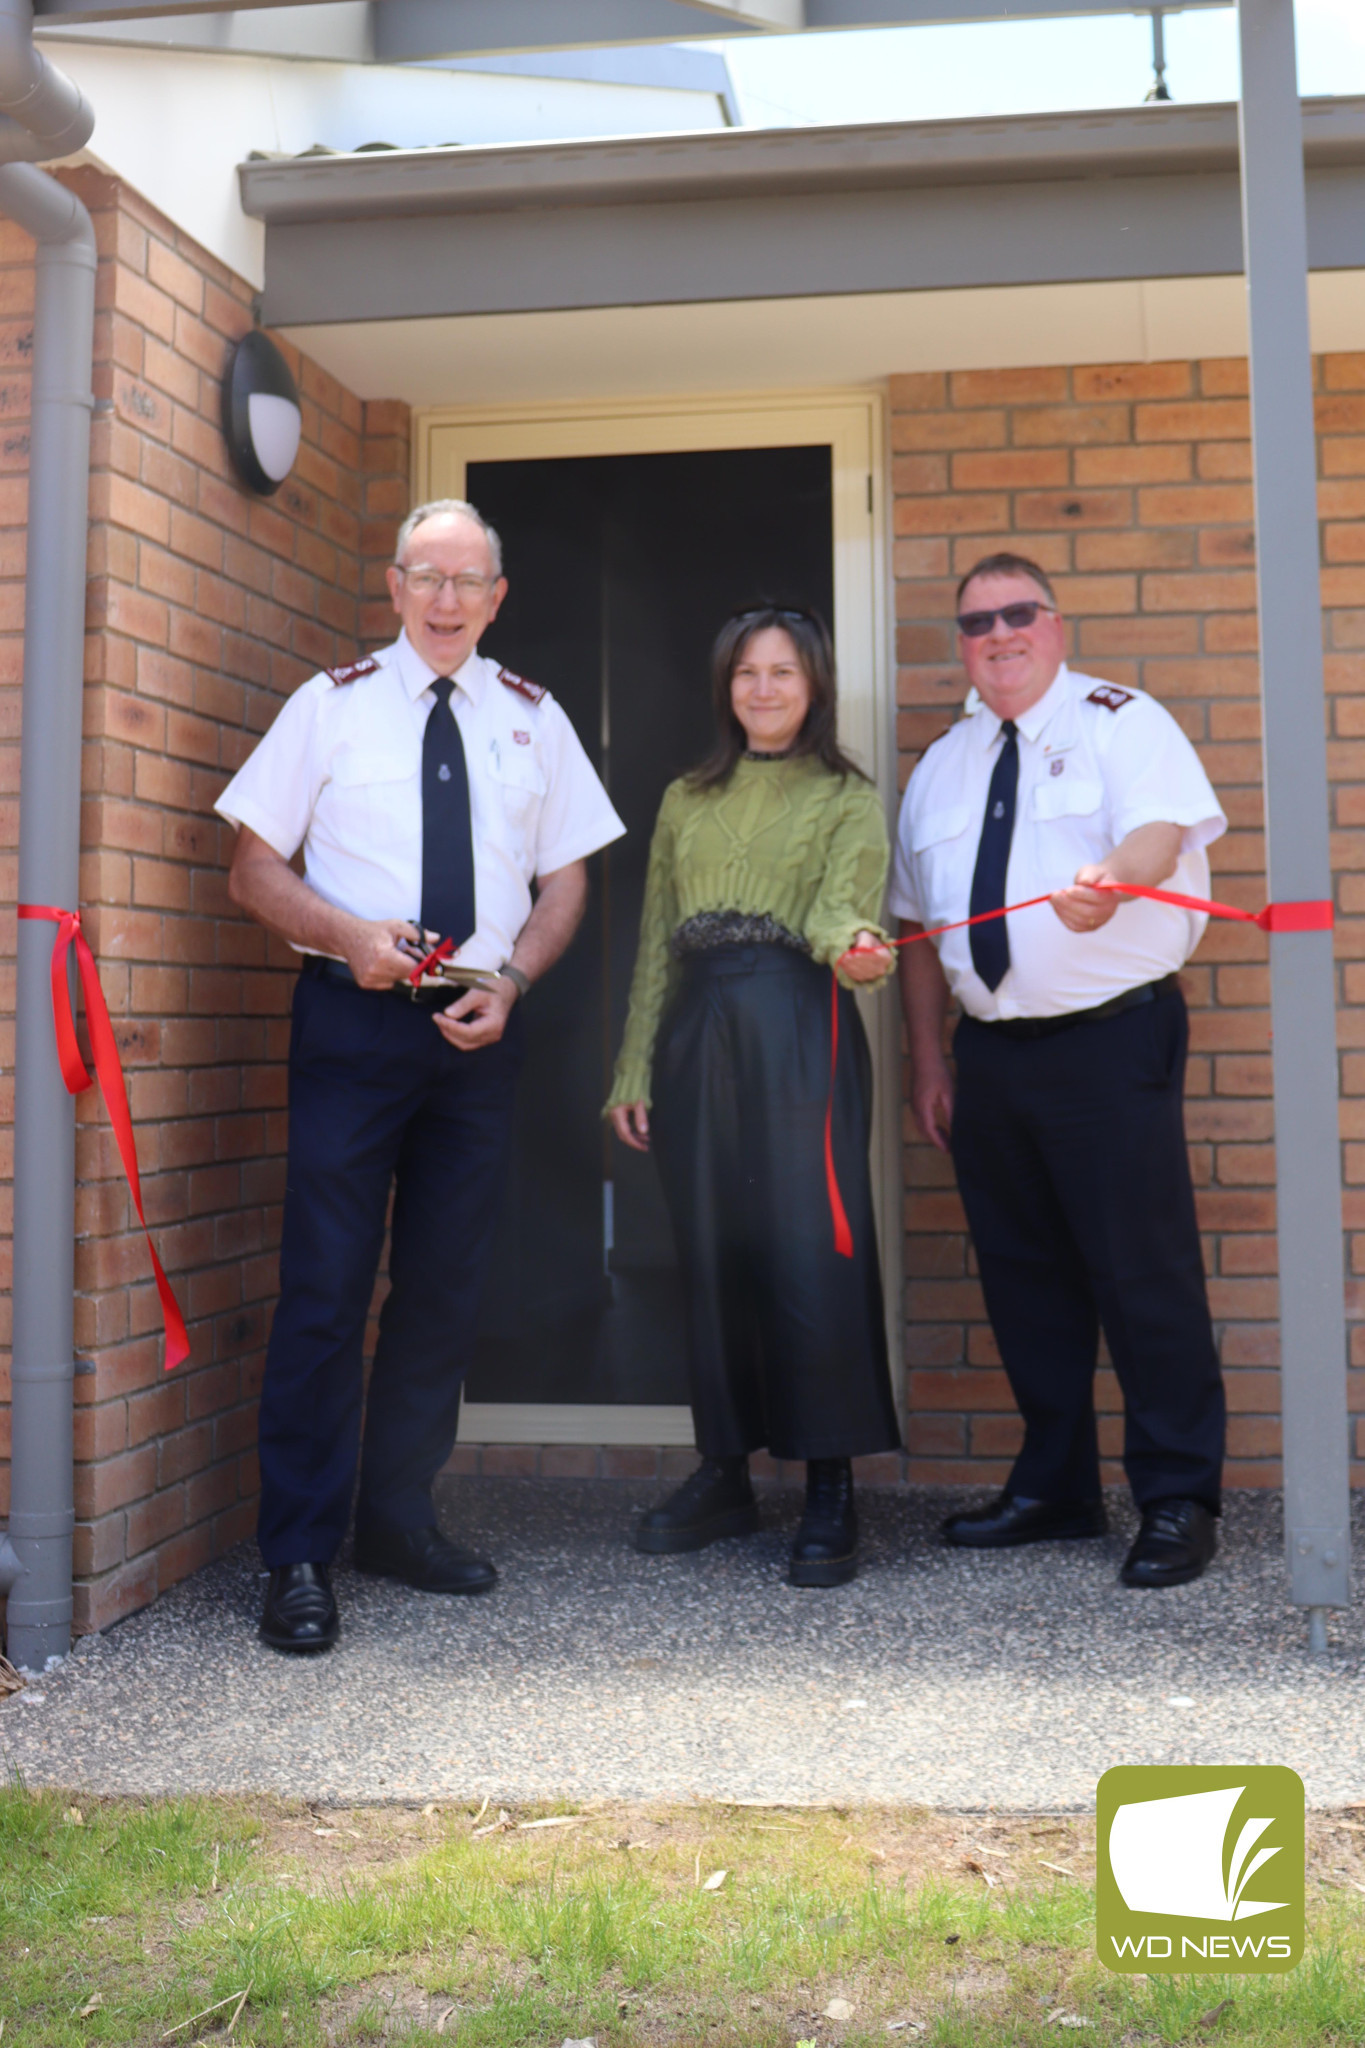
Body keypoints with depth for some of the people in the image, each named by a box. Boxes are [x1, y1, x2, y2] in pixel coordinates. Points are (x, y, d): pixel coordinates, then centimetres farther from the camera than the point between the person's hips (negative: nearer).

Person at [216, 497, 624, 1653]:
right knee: (326, 1284, -5)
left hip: (480, 1026, 3)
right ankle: (299, 1556, 4)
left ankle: (399, 1517, 25)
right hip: (352, 1017, -3)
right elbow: (255, 870, 2)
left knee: (448, 1284, 9)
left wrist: (511, 979, -6)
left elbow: (566, 882, 12)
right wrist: (350, 934, -16)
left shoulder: (534, 720, 11)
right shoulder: (331, 705, 3)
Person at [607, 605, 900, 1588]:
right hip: (697, 1035, 4)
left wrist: (852, 945, -34)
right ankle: (725, 1474, 17)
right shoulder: (686, 800, 20)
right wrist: (634, 1069, 12)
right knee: (711, 1253, 6)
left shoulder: (847, 797, 9)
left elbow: (843, 903, -9)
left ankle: (831, 1494, -1)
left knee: (811, 1247, -8)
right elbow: (656, 941, 18)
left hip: (797, 1034, -4)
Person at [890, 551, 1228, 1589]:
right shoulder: (941, 764, 16)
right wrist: (928, 1059, 12)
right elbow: (917, 927, 17)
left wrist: (1109, 878, -43)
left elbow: (1163, 827, -21)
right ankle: (1054, 1487, 25)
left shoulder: (1122, 722, 0)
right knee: (1024, 1273, 12)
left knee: (1143, 1269, -5)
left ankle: (1179, 1501, 8)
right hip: (992, 1048, 6)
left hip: (1112, 1038, -6)